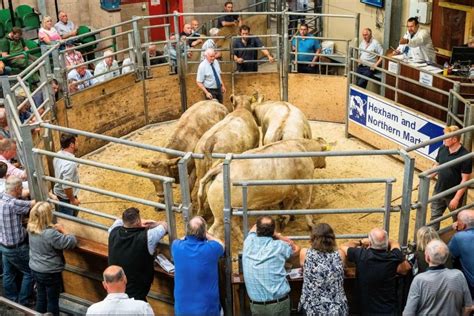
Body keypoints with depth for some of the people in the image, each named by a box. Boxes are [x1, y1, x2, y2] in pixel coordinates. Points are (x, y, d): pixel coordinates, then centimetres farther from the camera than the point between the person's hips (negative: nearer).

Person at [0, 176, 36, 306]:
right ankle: (23, 302, 19)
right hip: (16, 248, -8)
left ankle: (11, 300, 36)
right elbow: (34, 204, -23)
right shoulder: (13, 204, -30)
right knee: (29, 272, 10)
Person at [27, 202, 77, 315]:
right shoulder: (50, 233, -32)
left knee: (41, 297, 22)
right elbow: (71, 242, -27)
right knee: (52, 300, 12)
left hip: (35, 270, 7)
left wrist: (54, 229, 0)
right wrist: (62, 230, -12)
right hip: (50, 273, -7)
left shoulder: (31, 228, -7)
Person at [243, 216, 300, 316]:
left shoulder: (249, 242, -1)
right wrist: (279, 236, 20)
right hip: (279, 303, -2)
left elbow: (254, 229, 24)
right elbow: (296, 250, 17)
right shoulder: (279, 246, -6)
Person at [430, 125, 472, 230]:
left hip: (453, 195, -5)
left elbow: (465, 179, -19)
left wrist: (456, 198, -20)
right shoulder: (442, 149, -5)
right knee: (434, 217, 14)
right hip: (438, 192, 5)